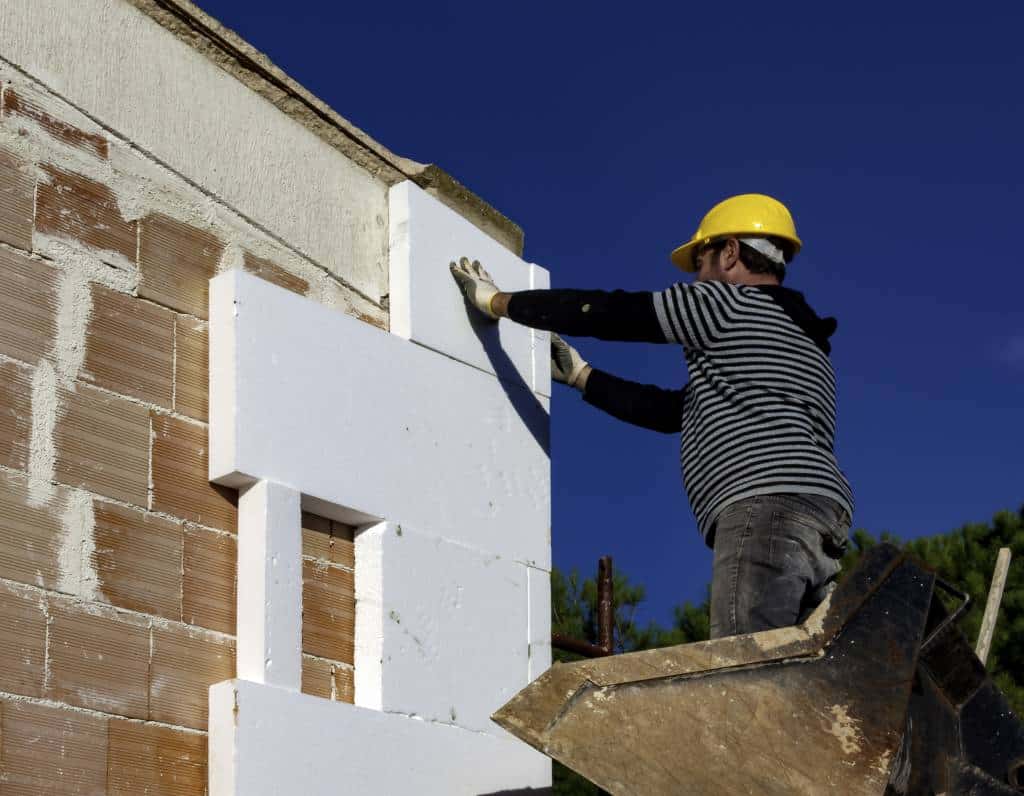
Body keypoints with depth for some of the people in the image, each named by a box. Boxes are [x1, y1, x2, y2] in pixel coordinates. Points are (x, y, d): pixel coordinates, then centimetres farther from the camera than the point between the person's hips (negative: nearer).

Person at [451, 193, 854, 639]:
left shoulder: (732, 302, 8)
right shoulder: (799, 335, 35)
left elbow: (607, 313, 7)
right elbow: (670, 410, 38)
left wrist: (495, 301, 18)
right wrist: (580, 376, 45)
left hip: (766, 507, -9)